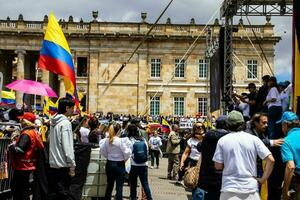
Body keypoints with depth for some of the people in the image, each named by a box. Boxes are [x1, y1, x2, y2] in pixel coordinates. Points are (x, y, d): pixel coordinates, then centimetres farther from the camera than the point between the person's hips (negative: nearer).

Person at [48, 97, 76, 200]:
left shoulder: (53, 122, 13)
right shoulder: (65, 123, -14)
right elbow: (67, 146, -18)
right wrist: (72, 165, -15)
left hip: (53, 163, 8)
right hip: (63, 164, -8)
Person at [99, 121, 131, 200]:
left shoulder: (106, 140, -5)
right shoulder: (121, 141, -18)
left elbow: (102, 151, 2)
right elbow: (126, 152, -17)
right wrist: (125, 159, 1)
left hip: (109, 164, 5)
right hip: (119, 164, -5)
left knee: (109, 185, 17)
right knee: (119, 187, 1)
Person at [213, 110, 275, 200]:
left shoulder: (222, 141, -1)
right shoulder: (254, 139, 0)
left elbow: (218, 166, 1)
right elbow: (270, 160, -5)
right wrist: (263, 179, 1)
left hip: (229, 190, 0)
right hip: (251, 189, 1)